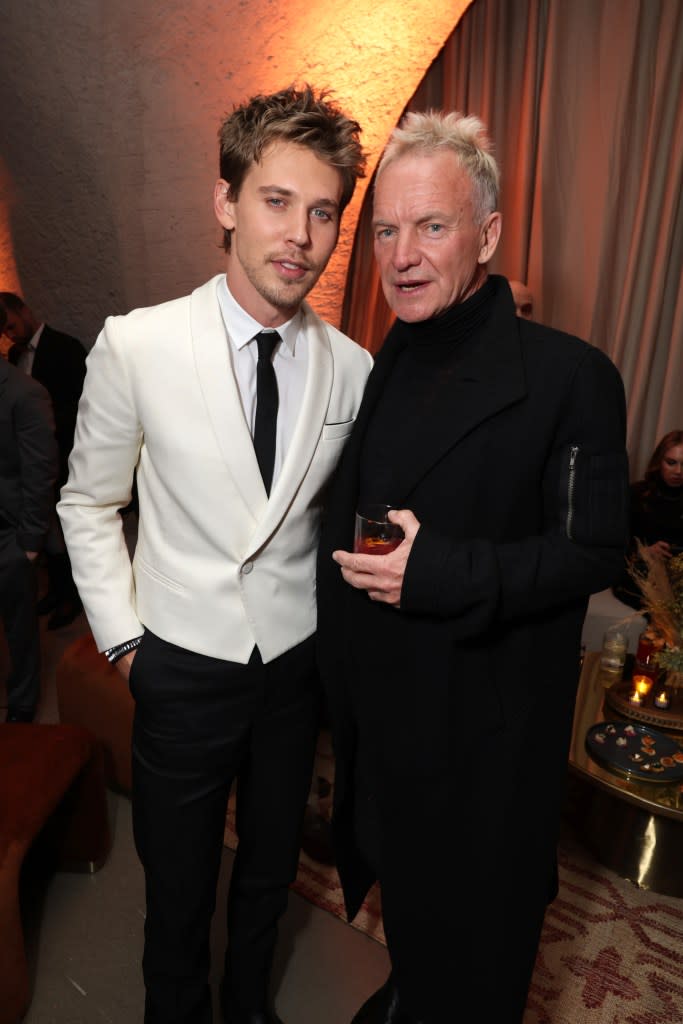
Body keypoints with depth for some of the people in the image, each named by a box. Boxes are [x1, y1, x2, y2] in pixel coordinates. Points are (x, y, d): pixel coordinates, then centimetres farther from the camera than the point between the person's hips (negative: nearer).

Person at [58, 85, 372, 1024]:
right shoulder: (136, 347, -14)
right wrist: (120, 637, -3)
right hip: (184, 664, -2)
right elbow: (88, 504, -2)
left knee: (271, 869, 25)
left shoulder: (351, 367, -7)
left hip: (297, 661, 3)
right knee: (178, 893, 19)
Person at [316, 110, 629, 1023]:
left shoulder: (569, 376, -17)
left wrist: (440, 573, -28)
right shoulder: (382, 369, 3)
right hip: (377, 707, 7)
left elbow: (593, 550, -17)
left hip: (485, 724, -6)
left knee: (471, 930, 18)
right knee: (402, 889, 31)